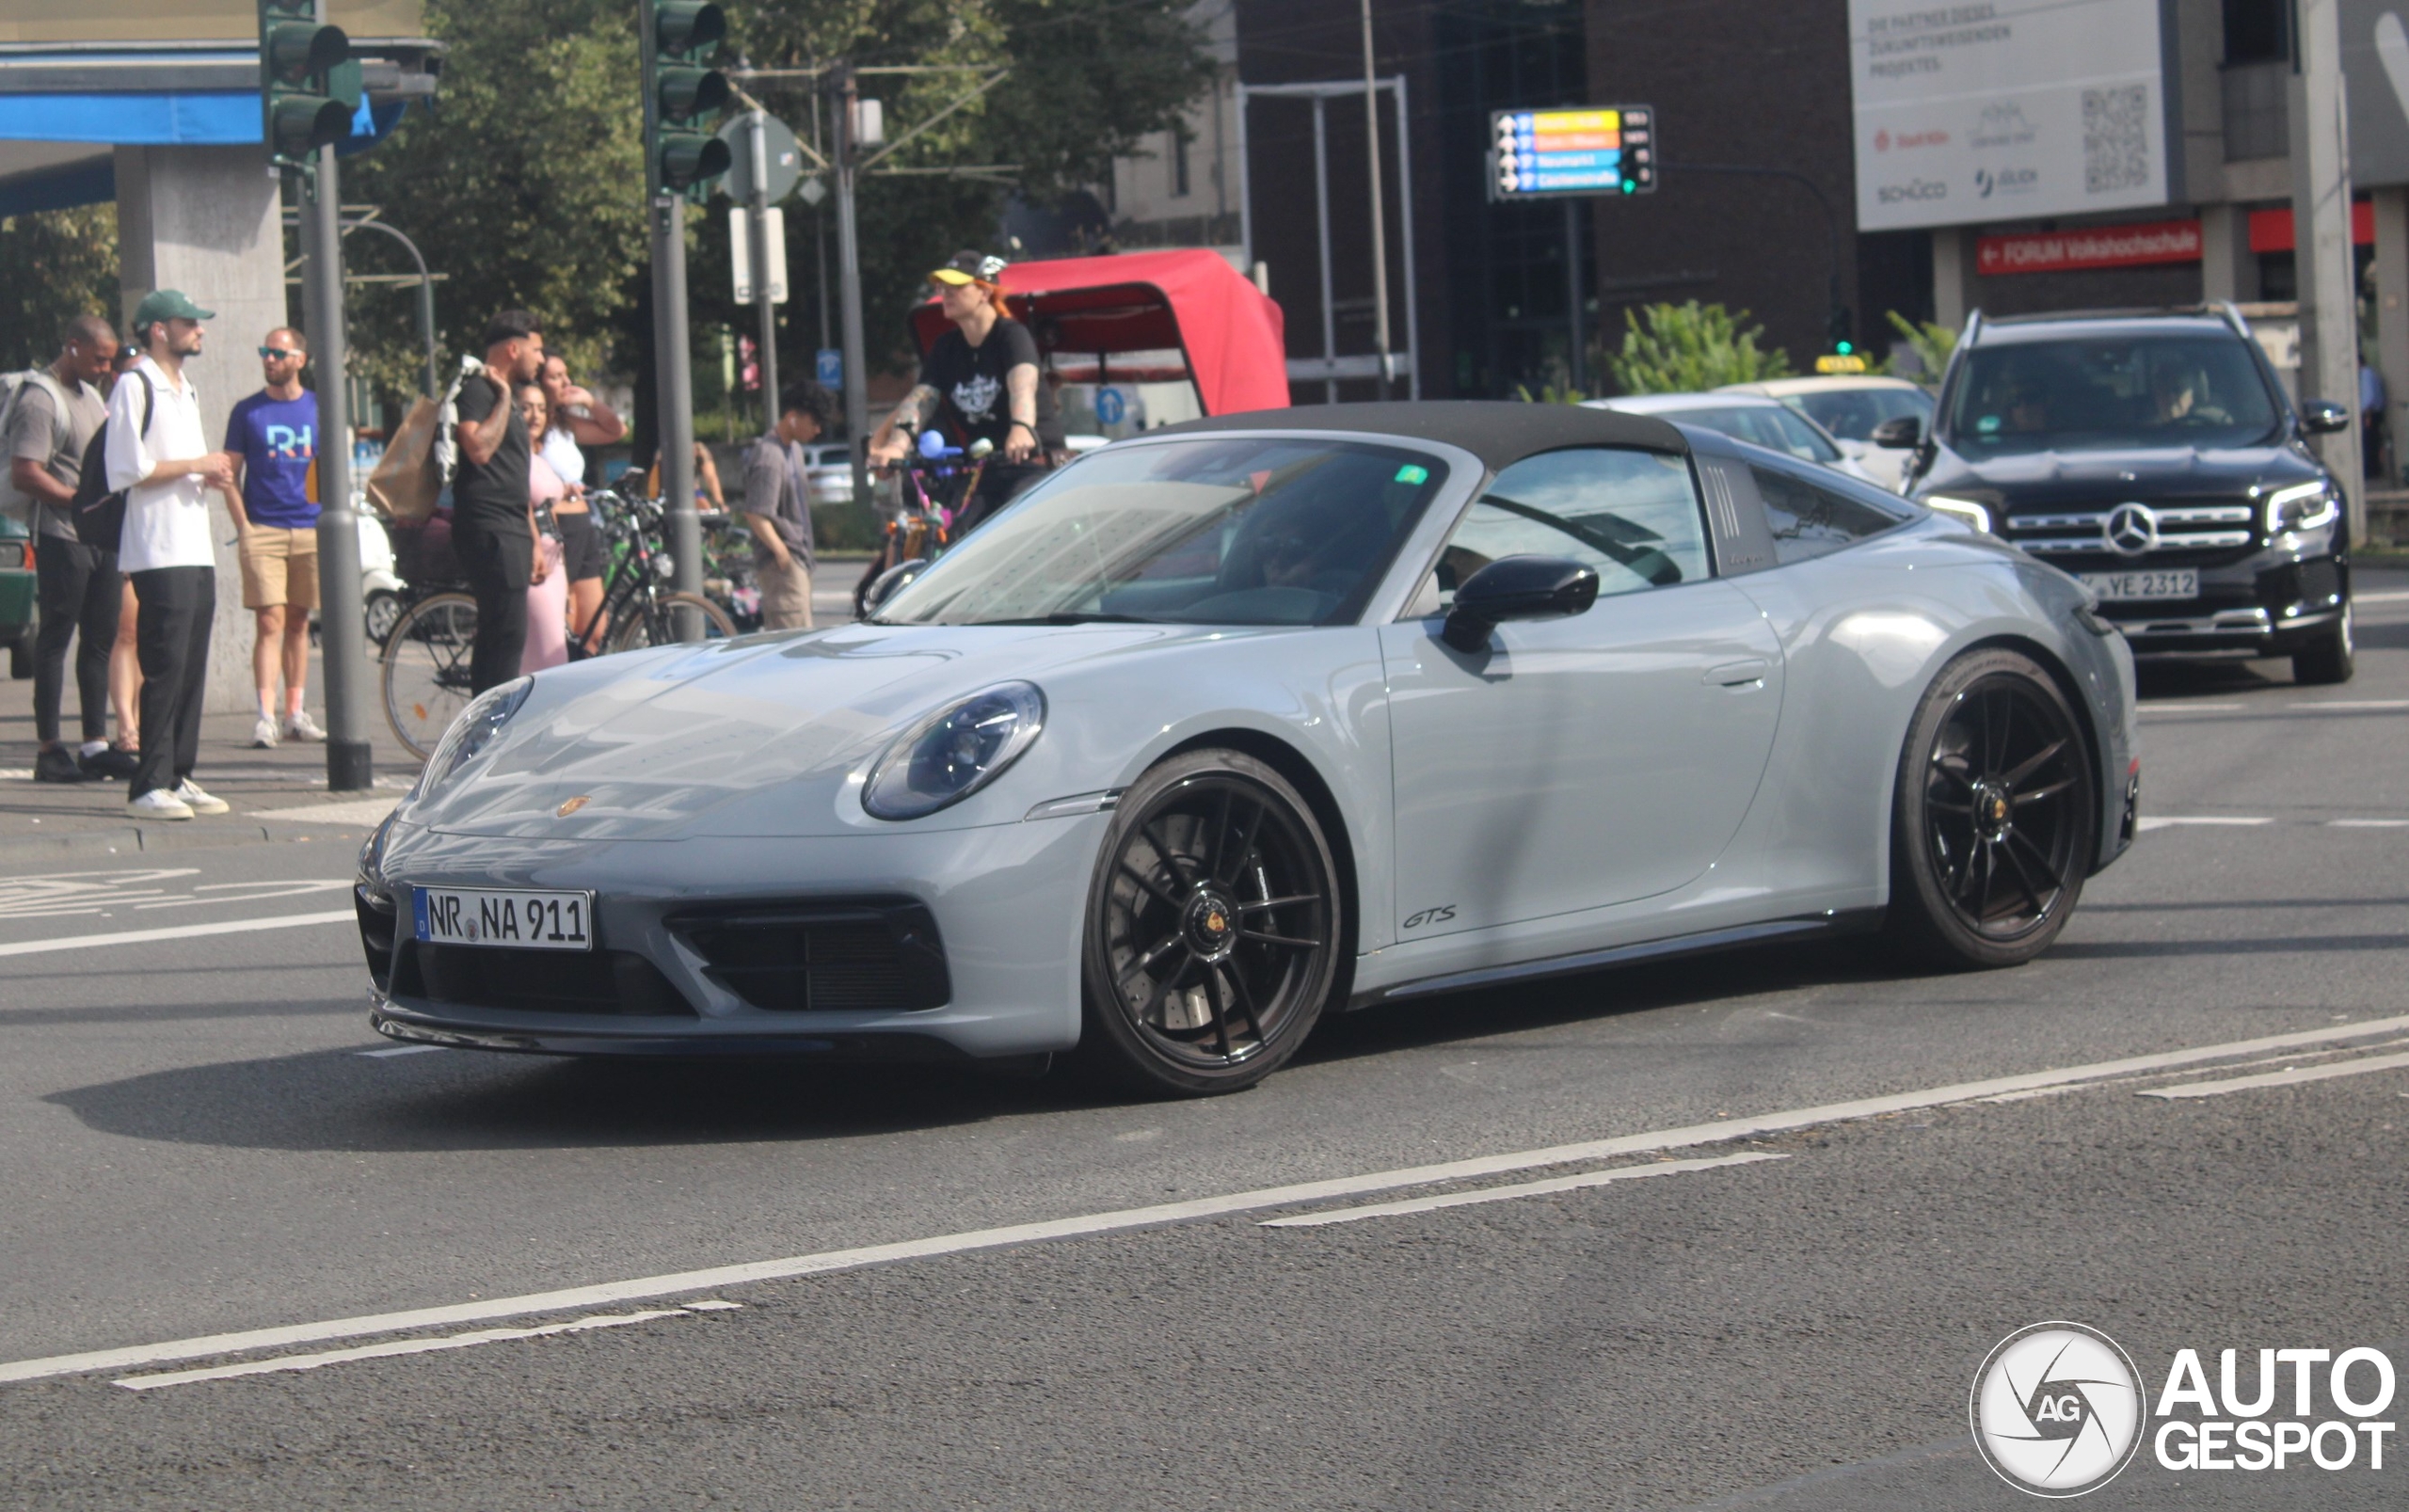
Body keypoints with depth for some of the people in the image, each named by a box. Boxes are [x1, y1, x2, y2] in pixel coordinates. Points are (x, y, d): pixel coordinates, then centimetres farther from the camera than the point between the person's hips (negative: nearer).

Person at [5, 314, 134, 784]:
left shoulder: (90, 394, 18)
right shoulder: (41, 399, -11)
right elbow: (24, 474, -19)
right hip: (62, 535, -9)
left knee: (100, 638, 9)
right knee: (56, 639, -4)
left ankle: (96, 744, 15)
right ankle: (49, 749, -1)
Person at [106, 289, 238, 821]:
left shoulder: (188, 391, 21)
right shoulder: (135, 387, -7)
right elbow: (128, 471, -14)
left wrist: (211, 476, 8)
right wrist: (195, 465, -11)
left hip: (198, 551, 9)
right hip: (159, 552, -9)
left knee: (192, 669, 7)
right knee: (165, 669, -11)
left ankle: (178, 777, 11)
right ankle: (149, 787, -10)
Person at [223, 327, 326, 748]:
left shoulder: (320, 409, 10)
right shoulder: (247, 412, 4)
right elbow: (231, 473, 4)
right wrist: (242, 525, -7)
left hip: (310, 530, 3)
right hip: (262, 531, -3)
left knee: (298, 622, 8)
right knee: (271, 622, -11)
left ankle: (294, 714, 15)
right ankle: (266, 717, -16)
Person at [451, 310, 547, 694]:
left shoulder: (505, 396, 24)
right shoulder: (477, 389, -7)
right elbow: (479, 448, -25)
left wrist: (534, 540, 26)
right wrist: (504, 396, -14)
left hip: (511, 532, 10)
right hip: (489, 531, -10)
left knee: (495, 638, 9)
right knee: (508, 636, -15)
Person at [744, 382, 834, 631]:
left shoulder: (794, 448, 14)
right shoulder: (769, 456, -18)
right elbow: (756, 515, -23)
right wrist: (781, 552, -27)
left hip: (799, 559, 10)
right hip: (783, 563, -10)